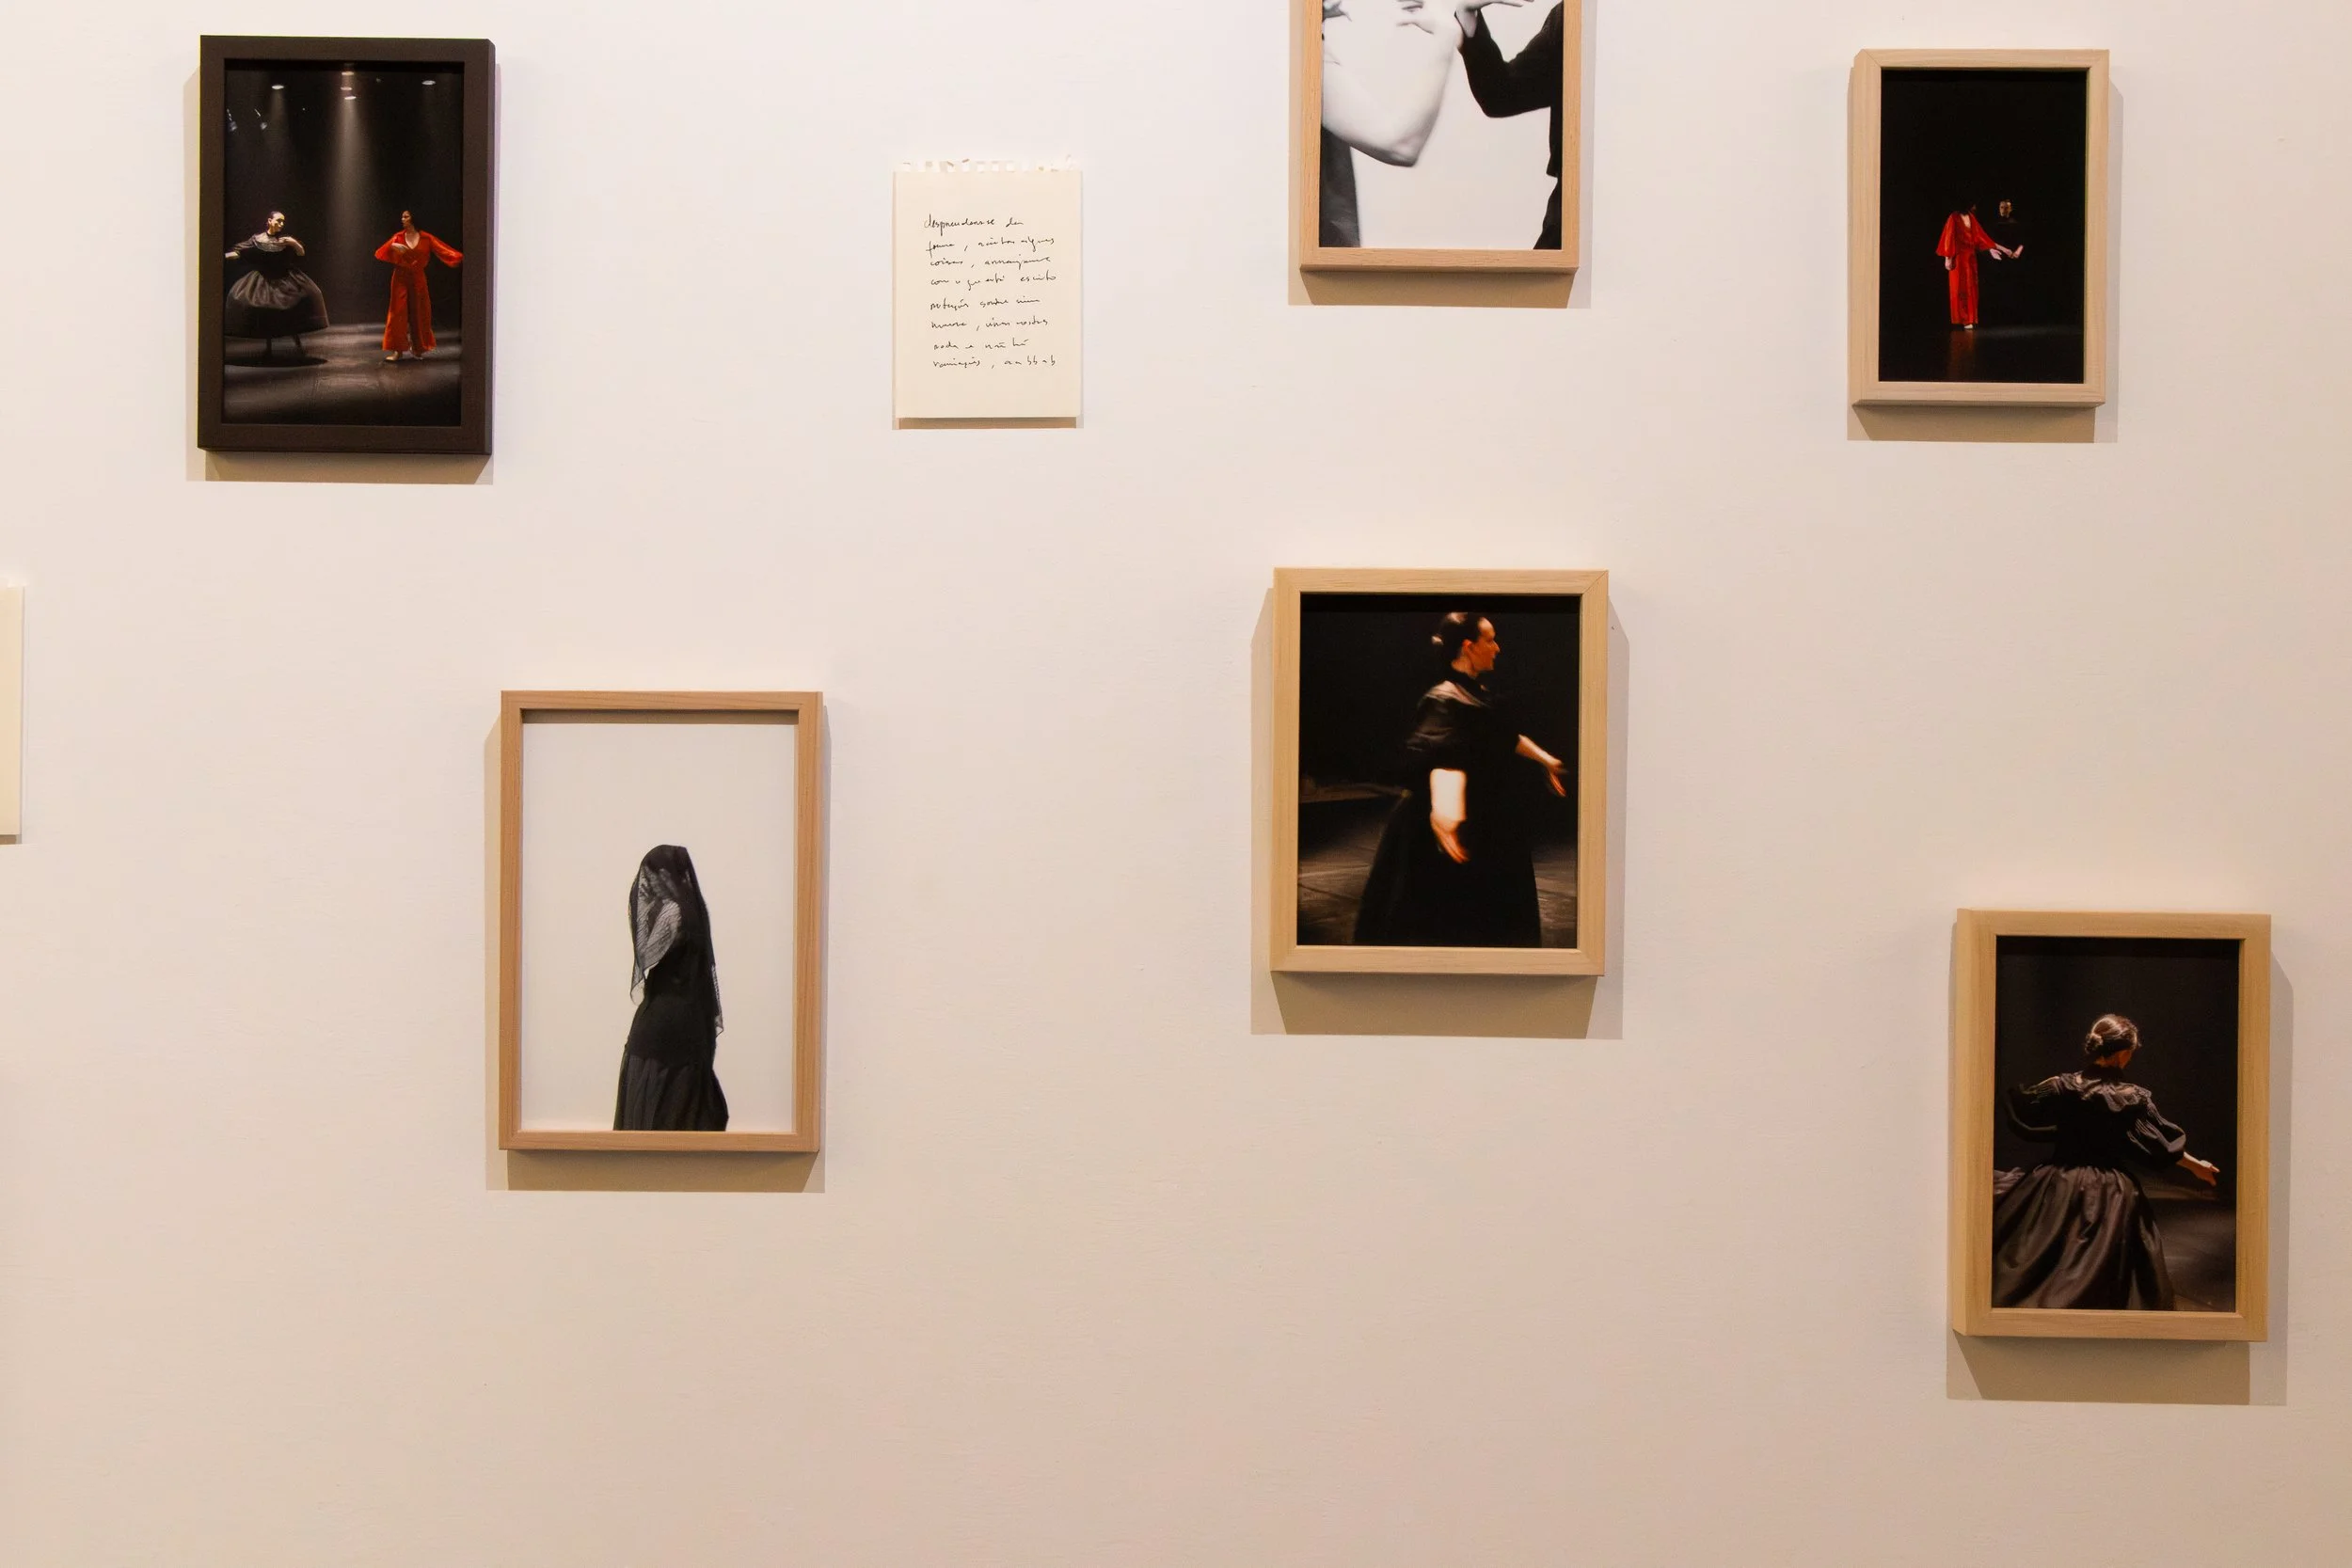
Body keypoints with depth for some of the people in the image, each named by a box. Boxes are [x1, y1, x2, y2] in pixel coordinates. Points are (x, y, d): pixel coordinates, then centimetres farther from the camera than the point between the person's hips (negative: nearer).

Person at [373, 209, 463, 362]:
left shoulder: (426, 239, 1)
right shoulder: (398, 237, 2)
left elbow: (443, 250, -7)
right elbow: (382, 251, -9)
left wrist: (459, 257, -22)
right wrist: (393, 246, -30)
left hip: (418, 279, 1)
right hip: (401, 279, 0)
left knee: (418, 313, 7)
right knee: (398, 313, -5)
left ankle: (417, 348, 23)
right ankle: (397, 350, -4)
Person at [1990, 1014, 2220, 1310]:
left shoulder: (2062, 1088, -7)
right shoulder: (2135, 1099, -9)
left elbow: (2016, 1107, 7)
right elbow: (2165, 1144, 4)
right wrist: (2196, 1166, 21)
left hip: (2059, 1187, 1)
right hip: (2111, 1195, -1)